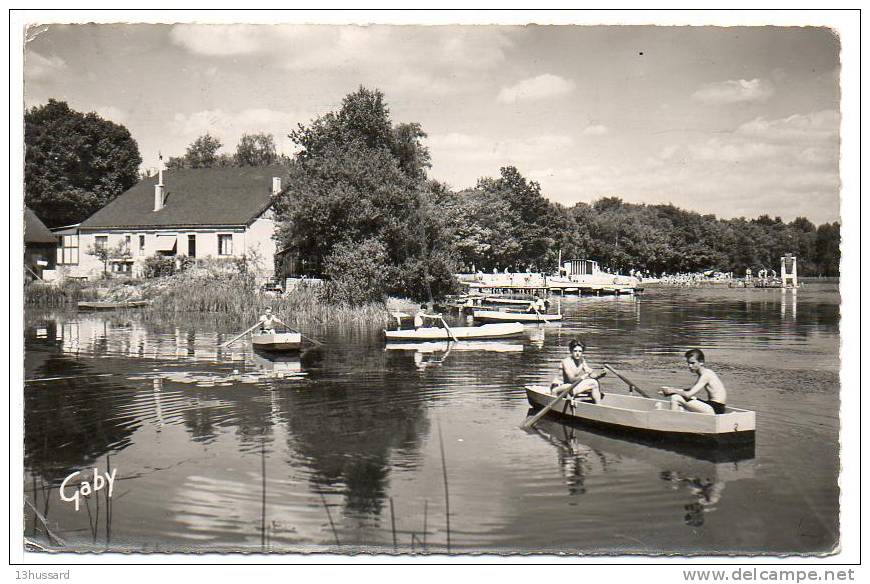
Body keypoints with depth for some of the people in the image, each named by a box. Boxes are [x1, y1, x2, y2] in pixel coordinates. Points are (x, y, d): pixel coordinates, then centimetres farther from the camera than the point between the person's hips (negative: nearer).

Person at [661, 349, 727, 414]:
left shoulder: (706, 374, -15)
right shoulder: (705, 373, 14)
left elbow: (688, 394, -20)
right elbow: (692, 391, 21)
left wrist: (673, 391, -4)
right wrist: (672, 389, 10)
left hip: (715, 409, -11)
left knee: (675, 398, -13)